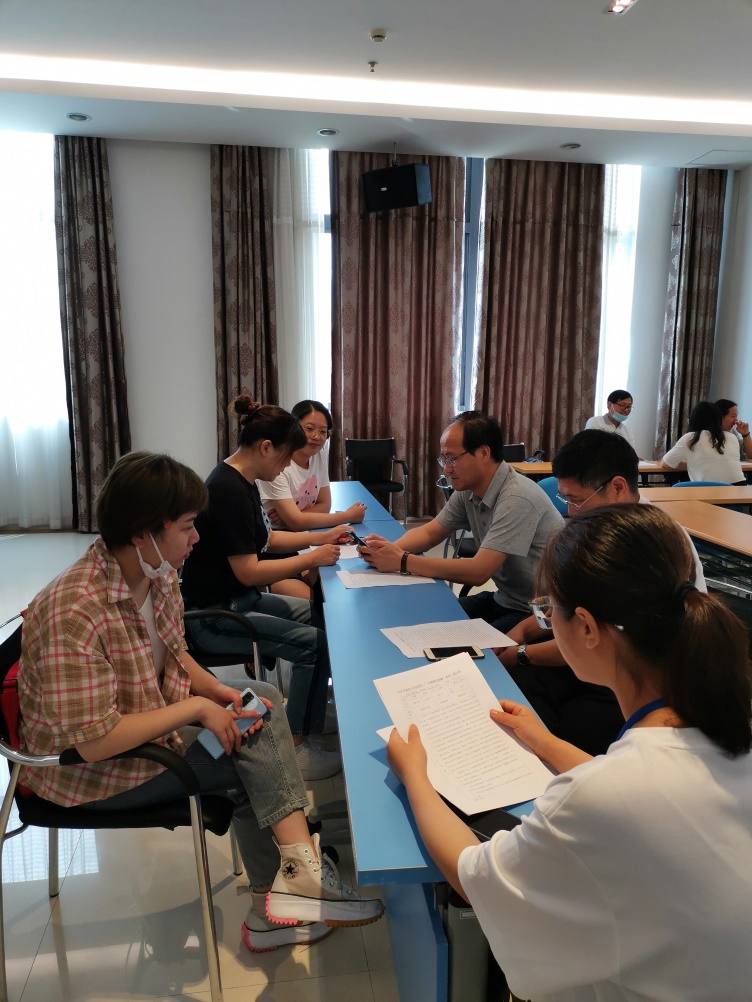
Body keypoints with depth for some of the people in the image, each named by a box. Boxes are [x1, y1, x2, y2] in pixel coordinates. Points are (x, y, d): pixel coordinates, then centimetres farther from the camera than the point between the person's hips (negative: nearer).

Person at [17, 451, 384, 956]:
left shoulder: (159, 573, -7)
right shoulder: (75, 612, -33)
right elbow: (94, 741, -32)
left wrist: (220, 692, -8)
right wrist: (195, 707, -25)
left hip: (155, 713, 9)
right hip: (92, 771, -9)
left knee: (265, 700, 1)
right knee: (249, 762, -14)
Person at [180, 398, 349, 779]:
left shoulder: (240, 482, 7)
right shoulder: (229, 491, -24)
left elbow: (265, 538, 17)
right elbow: (248, 571, -24)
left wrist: (319, 538, 6)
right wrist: (312, 558, -16)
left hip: (238, 599, 10)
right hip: (213, 615, -10)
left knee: (321, 617, 9)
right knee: (315, 642, -14)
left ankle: (304, 708, 23)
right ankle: (297, 748, -1)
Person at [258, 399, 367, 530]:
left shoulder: (320, 454, -1)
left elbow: (324, 504, 4)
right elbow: (296, 522, -22)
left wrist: (288, 516, -14)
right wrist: (348, 516, -16)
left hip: (305, 534, 7)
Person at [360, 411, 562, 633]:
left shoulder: (517, 498, -27)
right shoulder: (467, 489, -1)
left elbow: (478, 571, -30)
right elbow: (429, 532, 8)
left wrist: (402, 561, -27)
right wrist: (392, 548, -14)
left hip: (537, 612, -7)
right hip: (504, 599, 8)